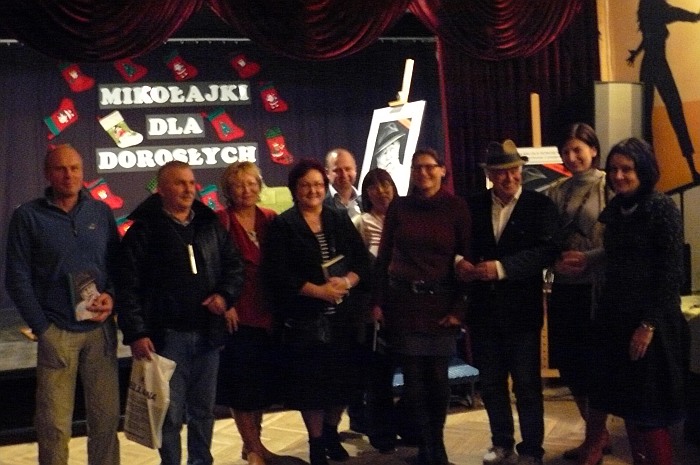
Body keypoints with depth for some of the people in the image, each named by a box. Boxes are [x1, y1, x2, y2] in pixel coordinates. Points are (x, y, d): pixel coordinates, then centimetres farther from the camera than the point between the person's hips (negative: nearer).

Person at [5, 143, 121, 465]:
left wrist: (111, 296, -6)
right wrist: (42, 327, -6)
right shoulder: (28, 216, -1)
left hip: (100, 328, 3)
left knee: (106, 416, 7)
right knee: (54, 424, 0)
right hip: (56, 332, -3)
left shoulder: (101, 212, 7)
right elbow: (18, 279, -1)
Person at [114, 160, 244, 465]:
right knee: (171, 412, 1)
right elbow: (127, 285, -9)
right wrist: (136, 333, -15)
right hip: (167, 335, -4)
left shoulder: (210, 225, 10)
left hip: (207, 333, 5)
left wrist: (225, 294, -4)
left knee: (204, 409, 14)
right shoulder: (144, 230, -5)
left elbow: (234, 265, 16)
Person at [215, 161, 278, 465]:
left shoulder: (270, 219, 7)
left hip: (268, 312, 5)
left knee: (264, 381, 13)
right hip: (237, 314, -5)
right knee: (242, 383, 3)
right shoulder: (221, 221, -8)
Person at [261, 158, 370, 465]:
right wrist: (318, 291, -17)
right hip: (304, 317, -4)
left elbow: (362, 261, 6)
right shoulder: (282, 226, -2)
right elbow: (276, 274, -11)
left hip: (343, 314, 4)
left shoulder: (340, 220, 11)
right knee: (311, 382, 2)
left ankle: (331, 433, 32)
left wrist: (346, 282, -14)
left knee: (343, 378, 9)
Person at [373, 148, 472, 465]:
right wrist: (378, 302, 1)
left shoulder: (456, 207, 0)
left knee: (437, 377, 5)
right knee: (413, 379, 3)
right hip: (403, 302, 1)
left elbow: (467, 259, -1)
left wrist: (458, 308, -6)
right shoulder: (398, 207, 4)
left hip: (441, 303, -1)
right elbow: (383, 257, 7)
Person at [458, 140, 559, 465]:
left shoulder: (540, 205, -4)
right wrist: (460, 263, -16)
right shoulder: (474, 206, 7)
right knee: (490, 382, 14)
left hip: (522, 310, -4)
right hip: (483, 310, 4)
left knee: (527, 385, 5)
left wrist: (502, 267, -24)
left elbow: (546, 251, -16)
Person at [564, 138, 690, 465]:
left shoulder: (662, 209, -10)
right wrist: (589, 259, 2)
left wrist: (649, 325, -17)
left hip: (650, 321, -6)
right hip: (614, 316, 7)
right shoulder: (614, 209, 10)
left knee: (649, 410, 2)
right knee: (625, 401, 12)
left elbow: (671, 273, -14)